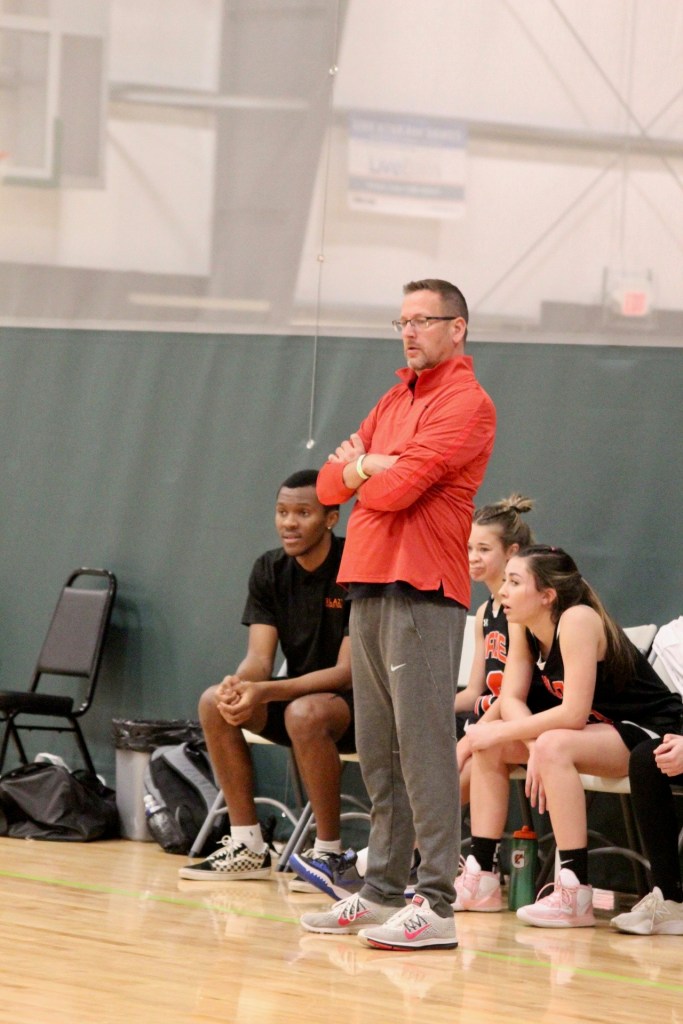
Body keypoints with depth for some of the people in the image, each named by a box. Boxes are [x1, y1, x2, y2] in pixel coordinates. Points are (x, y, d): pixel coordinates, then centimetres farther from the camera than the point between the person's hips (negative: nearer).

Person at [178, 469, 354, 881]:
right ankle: (247, 847, -10)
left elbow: (348, 672, -23)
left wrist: (263, 692, -34)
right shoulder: (269, 571, 2)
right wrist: (238, 686, -31)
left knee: (305, 713, -37)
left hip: (355, 701, -7)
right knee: (214, 703, -16)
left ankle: (330, 852, -22)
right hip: (299, 691, 7)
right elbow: (259, 659, -4)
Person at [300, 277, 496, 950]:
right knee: (377, 751, 9)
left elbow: (397, 489, -15)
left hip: (421, 590, -9)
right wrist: (362, 469, -3)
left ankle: (435, 906, -13)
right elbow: (330, 484, 18)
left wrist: (361, 468, 5)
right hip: (367, 586, 9)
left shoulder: (465, 403, -6)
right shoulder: (394, 401, 22)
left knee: (422, 746, -11)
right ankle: (382, 891, 13)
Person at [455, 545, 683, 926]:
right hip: (604, 731, 9)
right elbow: (511, 699, -5)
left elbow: (574, 713, -31)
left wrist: (500, 732, -24)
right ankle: (481, 879, 3)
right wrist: (534, 747, -24)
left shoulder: (577, 620, -25)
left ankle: (575, 895, -33)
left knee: (555, 746, -34)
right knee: (489, 746, 0)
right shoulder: (524, 627, -1)